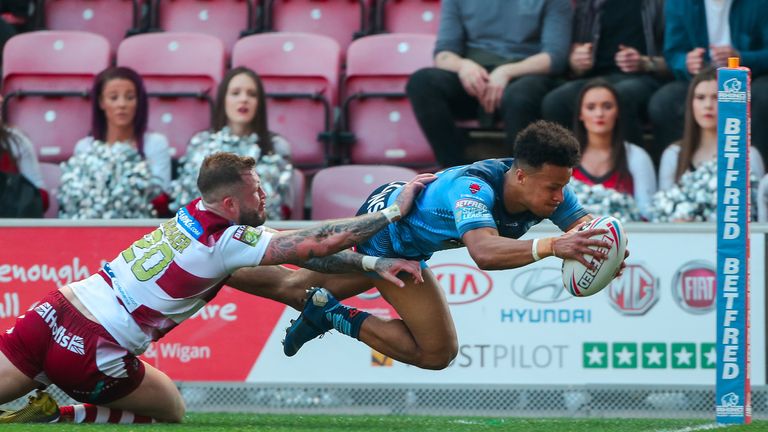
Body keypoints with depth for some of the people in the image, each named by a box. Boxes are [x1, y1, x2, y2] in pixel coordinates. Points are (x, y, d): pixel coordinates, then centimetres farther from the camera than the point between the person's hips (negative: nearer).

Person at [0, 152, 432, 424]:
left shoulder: (197, 213, 11)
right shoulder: (229, 242, -12)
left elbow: (299, 250, 12)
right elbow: (319, 242, -12)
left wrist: (372, 263, 9)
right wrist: (396, 210, -3)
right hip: (91, 351, -6)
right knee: (171, 410, 15)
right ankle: (55, 418, 1)